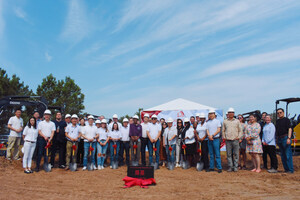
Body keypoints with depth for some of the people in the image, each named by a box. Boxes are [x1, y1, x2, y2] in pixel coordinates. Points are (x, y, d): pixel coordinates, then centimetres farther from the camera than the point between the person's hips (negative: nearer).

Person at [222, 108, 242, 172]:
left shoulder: (237, 121, 9)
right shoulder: (225, 121, 10)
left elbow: (240, 130, 10)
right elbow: (223, 130, 16)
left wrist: (239, 137, -2)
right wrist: (224, 137, 5)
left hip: (235, 140, 0)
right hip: (228, 140, 1)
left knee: (236, 154, 1)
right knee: (229, 154, 2)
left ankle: (235, 167, 9)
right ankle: (230, 167, 9)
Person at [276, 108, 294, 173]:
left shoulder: (286, 120, -2)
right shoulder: (277, 121, 16)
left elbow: (289, 129, -9)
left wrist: (289, 138, -18)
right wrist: (277, 139, 15)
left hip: (285, 138, -7)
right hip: (279, 139, 7)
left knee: (288, 155, -6)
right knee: (282, 155, 10)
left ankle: (290, 170, -1)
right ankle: (286, 169, 17)